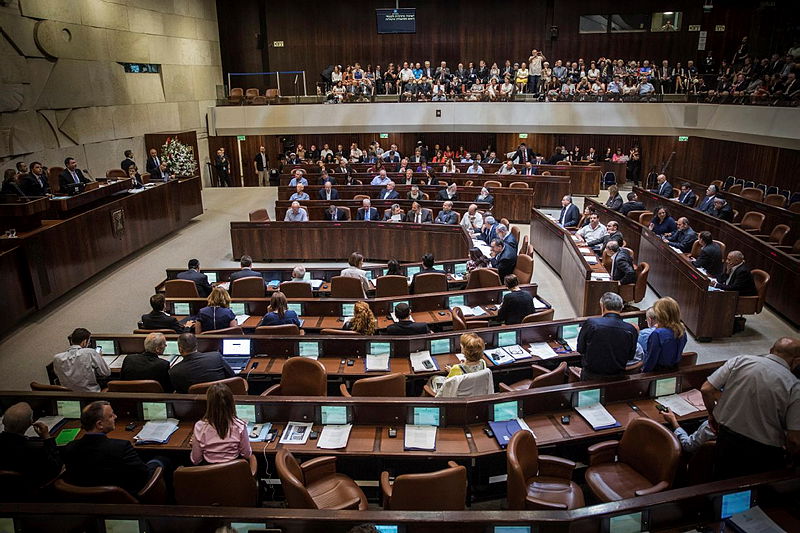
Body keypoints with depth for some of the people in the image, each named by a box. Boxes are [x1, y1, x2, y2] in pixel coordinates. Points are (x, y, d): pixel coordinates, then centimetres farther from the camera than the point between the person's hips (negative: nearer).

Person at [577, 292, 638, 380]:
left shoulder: (590, 323, -15)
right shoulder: (631, 330, -11)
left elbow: (580, 349, -2)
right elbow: (630, 356, 2)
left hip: (591, 377, -3)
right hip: (617, 378, 3)